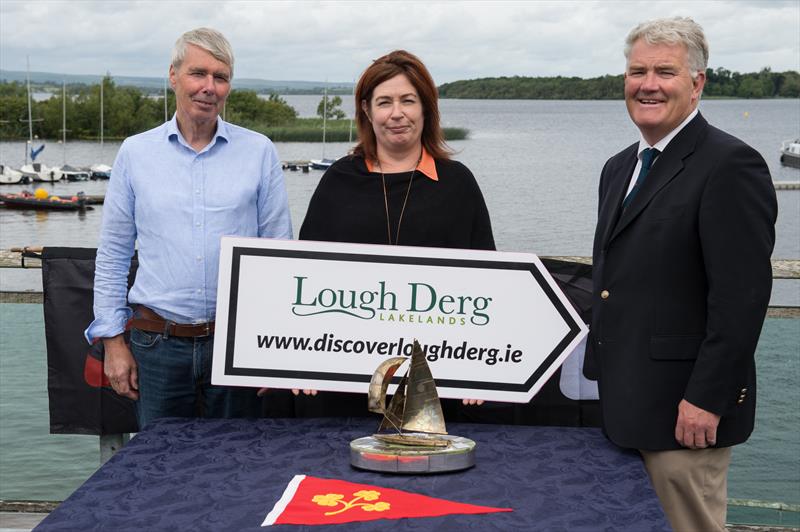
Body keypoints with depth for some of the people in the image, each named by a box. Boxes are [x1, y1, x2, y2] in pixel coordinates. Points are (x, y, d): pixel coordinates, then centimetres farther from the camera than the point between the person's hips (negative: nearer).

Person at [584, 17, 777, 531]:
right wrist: (602, 372, 16)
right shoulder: (620, 168, 16)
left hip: (684, 410, -8)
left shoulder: (731, 166, -13)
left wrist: (705, 399, -20)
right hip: (624, 403, 8)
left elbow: (742, 296, -18)